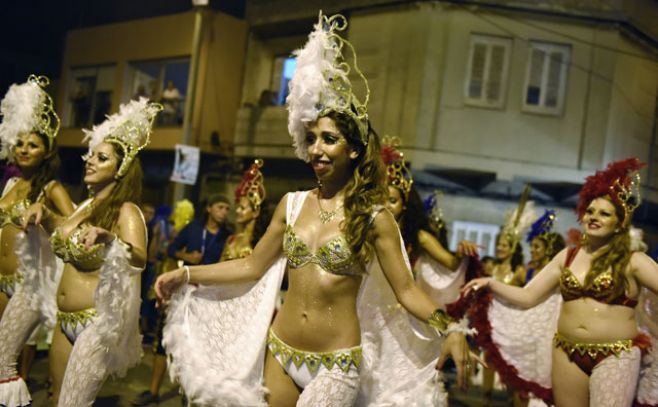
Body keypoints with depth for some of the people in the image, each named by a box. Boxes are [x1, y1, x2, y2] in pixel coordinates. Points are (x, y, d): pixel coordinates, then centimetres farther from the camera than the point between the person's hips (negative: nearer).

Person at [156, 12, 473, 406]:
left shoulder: (374, 217, -9)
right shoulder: (292, 204, 2)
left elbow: (406, 290, -10)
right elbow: (252, 266, 10)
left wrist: (451, 328, -26)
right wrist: (186, 274, 5)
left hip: (338, 362, -4)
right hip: (279, 350, 4)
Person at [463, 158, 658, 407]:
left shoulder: (633, 261, -3)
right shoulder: (567, 256, 8)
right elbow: (527, 297, 6)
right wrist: (490, 284, -6)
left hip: (615, 358, -4)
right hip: (567, 353, 4)